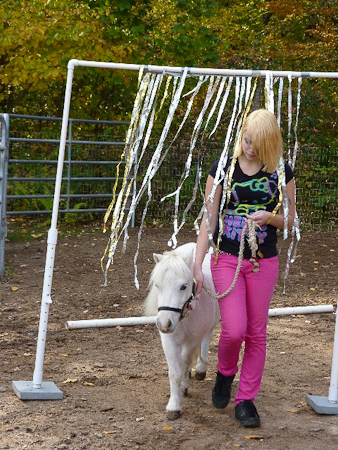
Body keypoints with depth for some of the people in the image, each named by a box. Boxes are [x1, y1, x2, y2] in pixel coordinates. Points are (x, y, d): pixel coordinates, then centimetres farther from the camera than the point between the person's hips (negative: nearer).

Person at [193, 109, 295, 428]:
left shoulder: (281, 174, -2)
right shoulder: (223, 170, -5)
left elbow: (289, 220, 7)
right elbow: (208, 221, -2)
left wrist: (270, 217, -16)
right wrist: (197, 265, -7)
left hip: (264, 262, 1)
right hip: (226, 259, -1)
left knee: (256, 333, 6)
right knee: (234, 329, -12)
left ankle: (246, 399, 20)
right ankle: (225, 373, 21)